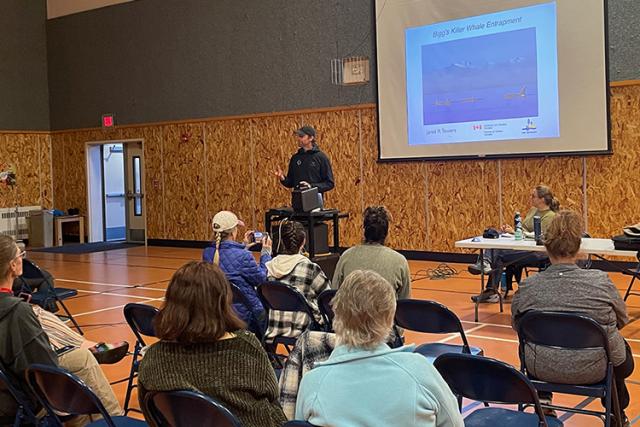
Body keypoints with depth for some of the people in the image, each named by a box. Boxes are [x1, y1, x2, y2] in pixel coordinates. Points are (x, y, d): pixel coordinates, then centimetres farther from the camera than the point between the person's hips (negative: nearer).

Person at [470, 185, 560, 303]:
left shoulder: (550, 216, -10)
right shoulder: (533, 210, 16)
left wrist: (514, 232, -16)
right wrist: (510, 229, 1)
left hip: (537, 252, -8)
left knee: (500, 255, -25)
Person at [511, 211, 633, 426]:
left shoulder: (527, 286, -15)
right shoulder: (601, 281, -17)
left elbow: (516, 324, 2)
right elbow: (622, 320, 1)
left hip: (542, 368, 1)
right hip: (594, 370, -1)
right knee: (624, 351, 33)